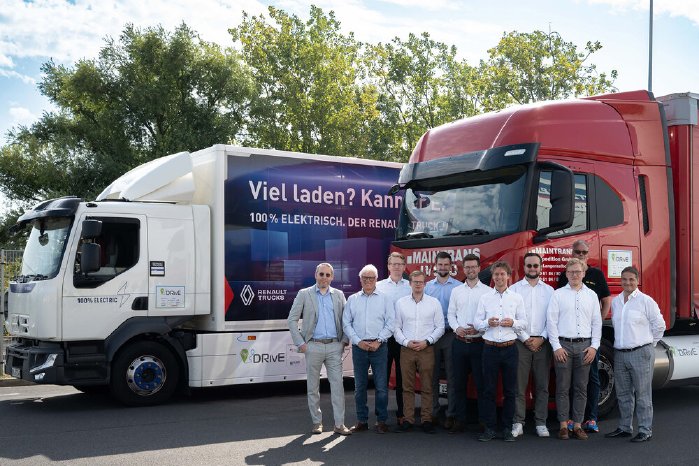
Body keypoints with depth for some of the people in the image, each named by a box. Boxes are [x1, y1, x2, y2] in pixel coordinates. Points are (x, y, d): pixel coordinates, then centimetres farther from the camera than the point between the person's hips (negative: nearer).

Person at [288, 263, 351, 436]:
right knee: (313, 387, 6)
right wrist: (300, 343, -4)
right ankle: (317, 422, 17)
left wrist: (344, 340, 2)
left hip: (334, 346, 1)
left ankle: (339, 424, 1)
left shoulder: (338, 295, 10)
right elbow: (292, 319, 2)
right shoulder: (304, 294, 3)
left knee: (337, 385, -3)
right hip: (313, 346, -1)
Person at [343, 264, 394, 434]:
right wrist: (359, 342, -5)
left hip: (379, 347, -2)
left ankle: (381, 420, 6)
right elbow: (346, 324, 6)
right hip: (359, 347, 2)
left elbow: (390, 323, 0)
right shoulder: (352, 300, 11)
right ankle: (362, 420, 14)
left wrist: (378, 341, -10)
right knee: (359, 386, 6)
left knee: (381, 386, -3)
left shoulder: (385, 299, 7)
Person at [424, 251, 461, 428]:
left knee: (451, 376, 0)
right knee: (433, 375, 7)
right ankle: (433, 412, 15)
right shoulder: (427, 286, 10)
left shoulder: (458, 286, 1)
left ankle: (451, 414, 5)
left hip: (451, 334, -2)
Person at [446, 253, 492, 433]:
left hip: (479, 342, -3)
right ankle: (459, 420, 14)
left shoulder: (488, 291, 0)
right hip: (459, 342, 4)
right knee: (459, 383, 7)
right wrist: (457, 328, -6)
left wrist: (477, 328, -16)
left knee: (481, 383, -2)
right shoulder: (456, 291, 12)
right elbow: (451, 314, 11)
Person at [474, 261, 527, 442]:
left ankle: (507, 428, 12)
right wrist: (487, 323, -14)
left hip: (509, 347, 0)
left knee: (510, 391, 3)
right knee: (489, 390, 1)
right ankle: (490, 428, 9)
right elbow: (477, 323, 6)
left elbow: (524, 322, 7)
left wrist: (513, 323, -12)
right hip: (490, 347, 0)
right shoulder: (484, 298, 8)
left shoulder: (517, 298, 7)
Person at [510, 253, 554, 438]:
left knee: (542, 386, 4)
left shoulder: (549, 291, 10)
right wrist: (525, 339, -7)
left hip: (542, 342, 1)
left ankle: (540, 423, 11)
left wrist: (541, 338, -7)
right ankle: (518, 423, 3)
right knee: (519, 385, -2)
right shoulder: (514, 289, 5)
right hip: (520, 342, -1)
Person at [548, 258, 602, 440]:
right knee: (563, 387, 0)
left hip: (584, 346, 2)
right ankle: (563, 425, 6)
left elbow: (597, 322, 10)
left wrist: (594, 346, 1)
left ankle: (577, 425, 11)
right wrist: (556, 347, -8)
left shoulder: (591, 295, 11)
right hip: (563, 345, -2)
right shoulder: (558, 294, 3)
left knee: (581, 388, 4)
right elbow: (551, 321, -1)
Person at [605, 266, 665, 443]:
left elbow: (659, 326, 0)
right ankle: (625, 428, 22)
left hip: (640, 353, -5)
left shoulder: (646, 301, -5)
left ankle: (646, 431, 5)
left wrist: (648, 344, 4)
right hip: (620, 354, 6)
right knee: (623, 394, 12)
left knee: (642, 394, -2)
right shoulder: (615, 302, 11)